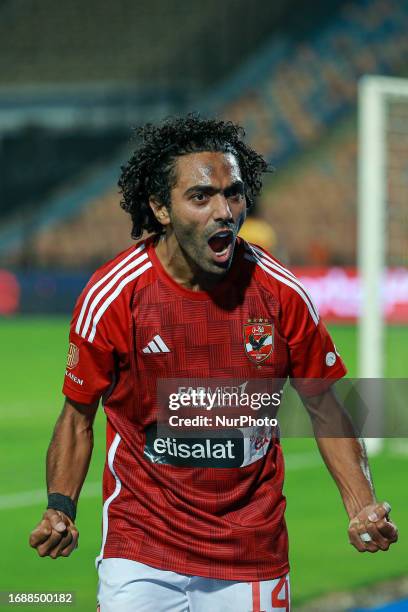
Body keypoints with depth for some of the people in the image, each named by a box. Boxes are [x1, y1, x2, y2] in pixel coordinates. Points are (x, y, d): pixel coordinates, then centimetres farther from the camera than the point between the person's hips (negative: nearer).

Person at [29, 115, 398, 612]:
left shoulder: (280, 292, -6)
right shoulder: (112, 295, -10)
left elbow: (323, 406, 5)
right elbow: (78, 416, 0)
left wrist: (361, 507, -8)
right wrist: (60, 510, -14)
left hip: (253, 556, 2)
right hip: (141, 549, -2)